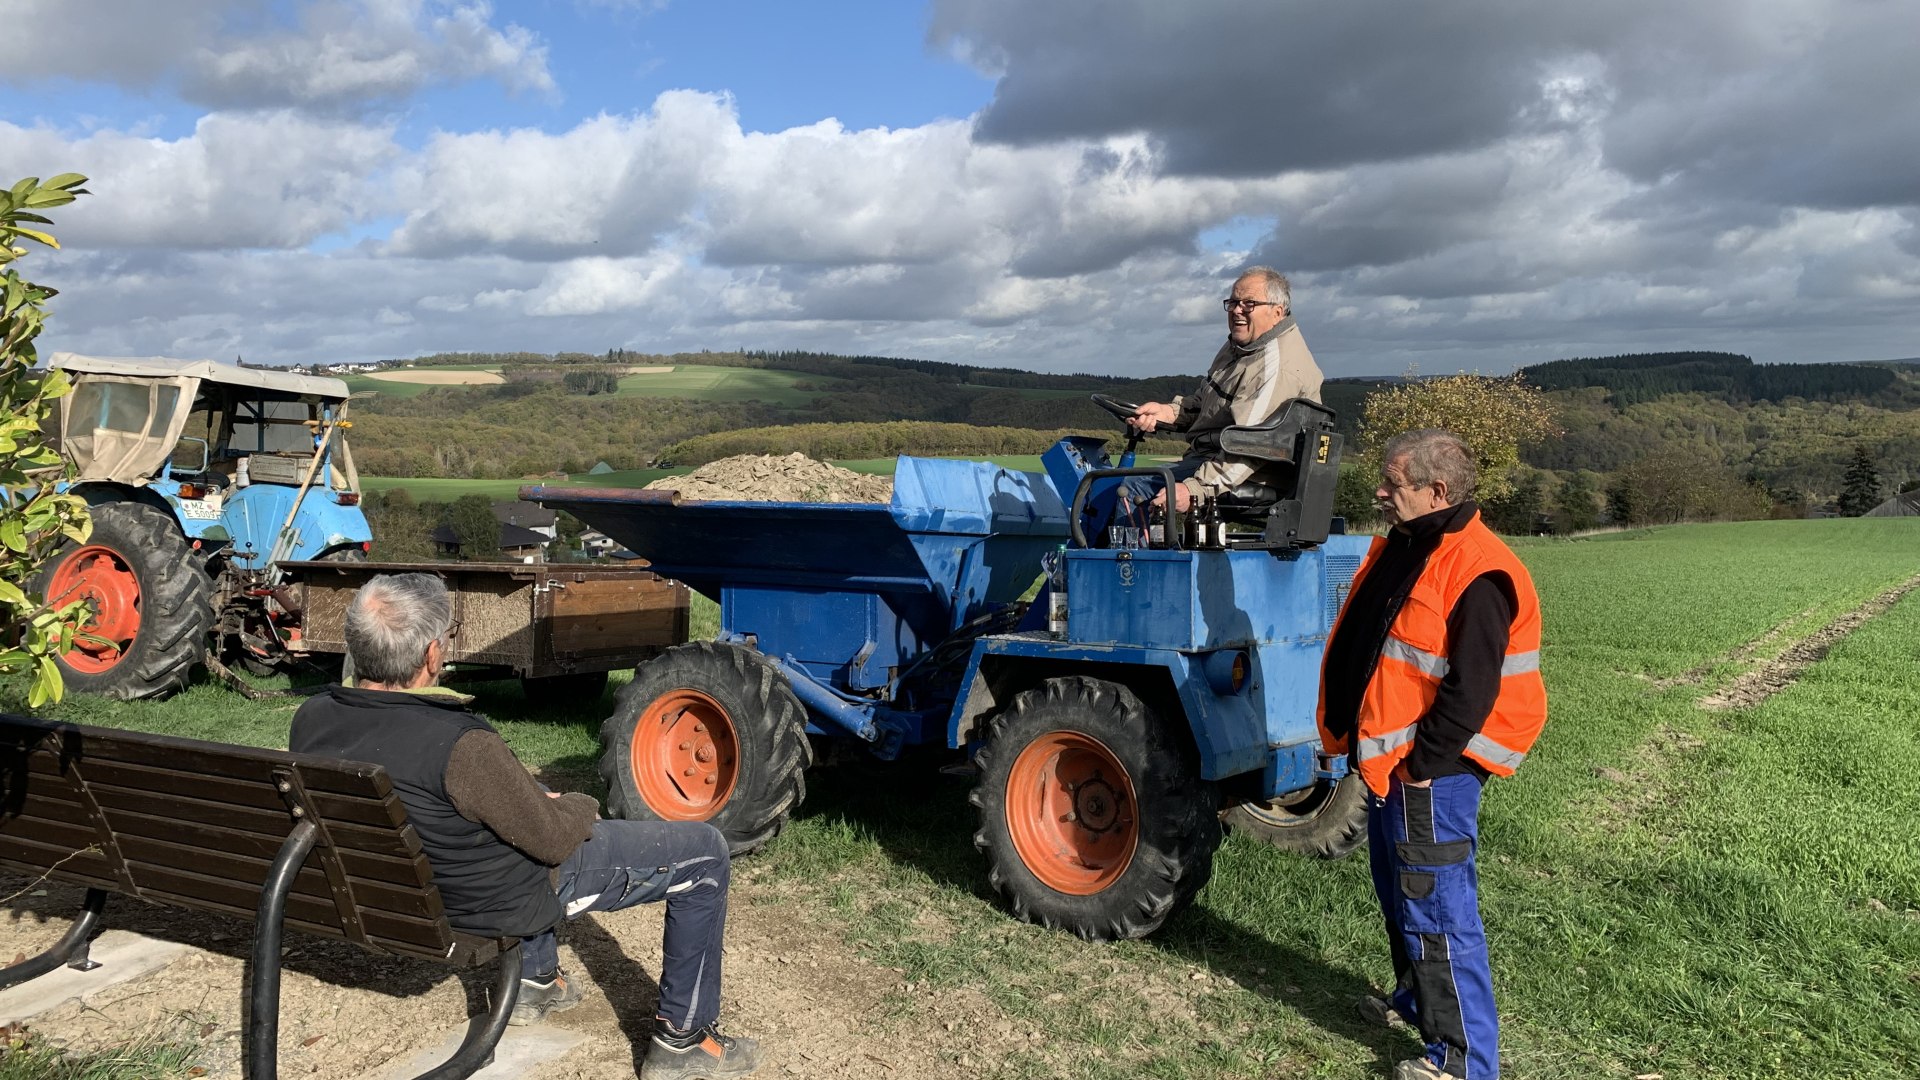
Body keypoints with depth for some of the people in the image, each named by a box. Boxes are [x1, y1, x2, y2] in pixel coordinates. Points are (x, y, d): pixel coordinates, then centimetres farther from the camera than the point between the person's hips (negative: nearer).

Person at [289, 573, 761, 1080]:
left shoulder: (310, 718, -13)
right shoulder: (458, 744, -36)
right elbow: (555, 838, -22)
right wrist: (582, 806, 1)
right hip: (508, 900, -7)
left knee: (529, 796, 37)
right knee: (705, 853, 2)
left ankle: (535, 978, 40)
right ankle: (681, 1039, 12)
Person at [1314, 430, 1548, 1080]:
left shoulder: (1476, 573, -21)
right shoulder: (1401, 549, 10)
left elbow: (1471, 690, -24)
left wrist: (1421, 768, -19)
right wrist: (1365, 746, 15)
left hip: (1430, 772, -10)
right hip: (1385, 761, 10)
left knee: (1437, 910, -1)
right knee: (1398, 893, 23)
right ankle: (1414, 1001, 43)